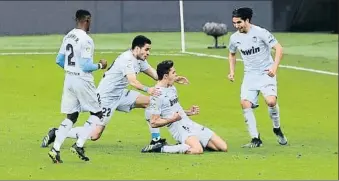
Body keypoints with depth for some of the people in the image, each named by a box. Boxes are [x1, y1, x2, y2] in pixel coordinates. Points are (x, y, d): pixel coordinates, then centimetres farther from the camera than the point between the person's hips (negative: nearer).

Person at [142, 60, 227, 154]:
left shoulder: (172, 88, 16)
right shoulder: (157, 94, -13)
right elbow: (154, 122, -15)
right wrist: (172, 119, -21)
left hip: (191, 125, 9)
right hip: (178, 128, -9)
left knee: (223, 147, 2)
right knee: (197, 150, -37)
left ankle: (186, 145, 13)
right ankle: (161, 148, -17)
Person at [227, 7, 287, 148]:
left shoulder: (260, 33, -13)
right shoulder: (234, 38, 2)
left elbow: (279, 48, -13)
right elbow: (232, 54, 24)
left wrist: (274, 67, -24)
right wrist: (232, 72, 12)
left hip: (266, 73, -4)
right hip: (250, 75, 4)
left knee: (271, 101, -24)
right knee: (245, 103, -15)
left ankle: (277, 129, 4)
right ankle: (255, 139, -8)